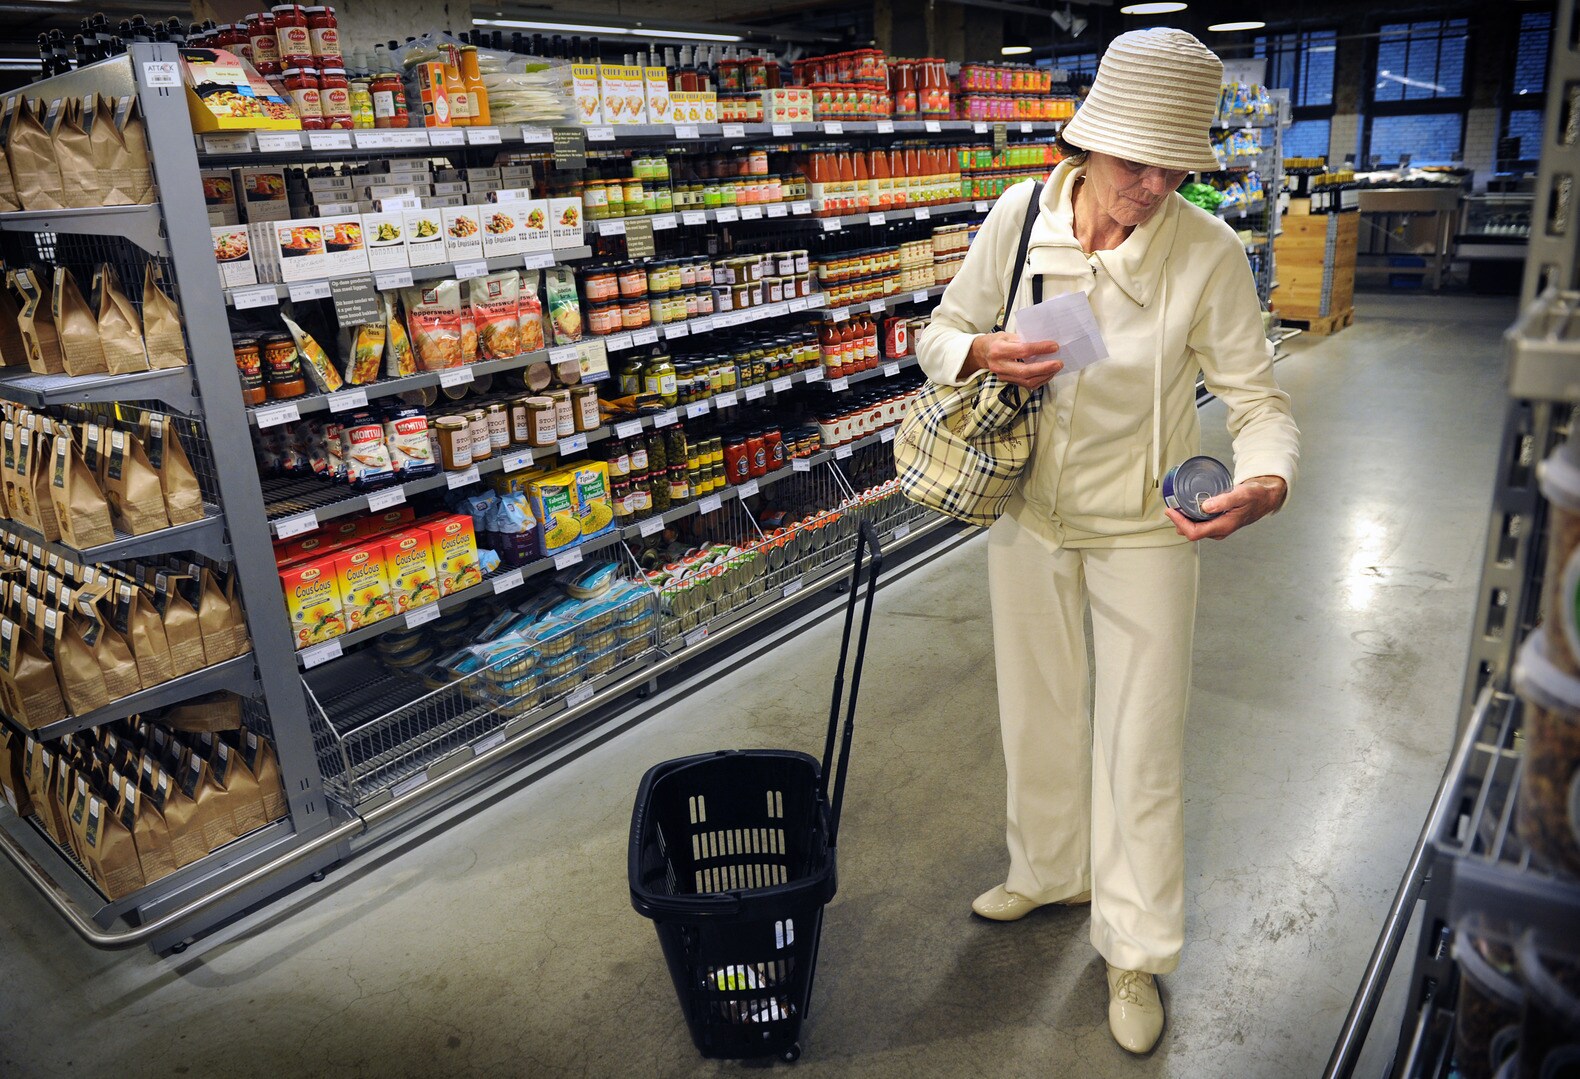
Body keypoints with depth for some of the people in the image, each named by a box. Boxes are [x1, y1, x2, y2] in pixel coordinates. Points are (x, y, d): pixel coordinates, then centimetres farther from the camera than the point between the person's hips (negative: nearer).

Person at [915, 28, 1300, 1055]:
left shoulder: (1209, 252, -15)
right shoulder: (1020, 217, -9)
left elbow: (1258, 396, -11)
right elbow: (940, 335, 2)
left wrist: (1267, 480, -32)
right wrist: (981, 353, -22)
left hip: (1144, 531, -2)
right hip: (1030, 514, 3)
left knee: (1142, 748, 7)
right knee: (1041, 711, 20)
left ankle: (1137, 952, 30)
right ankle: (1050, 871, 47)